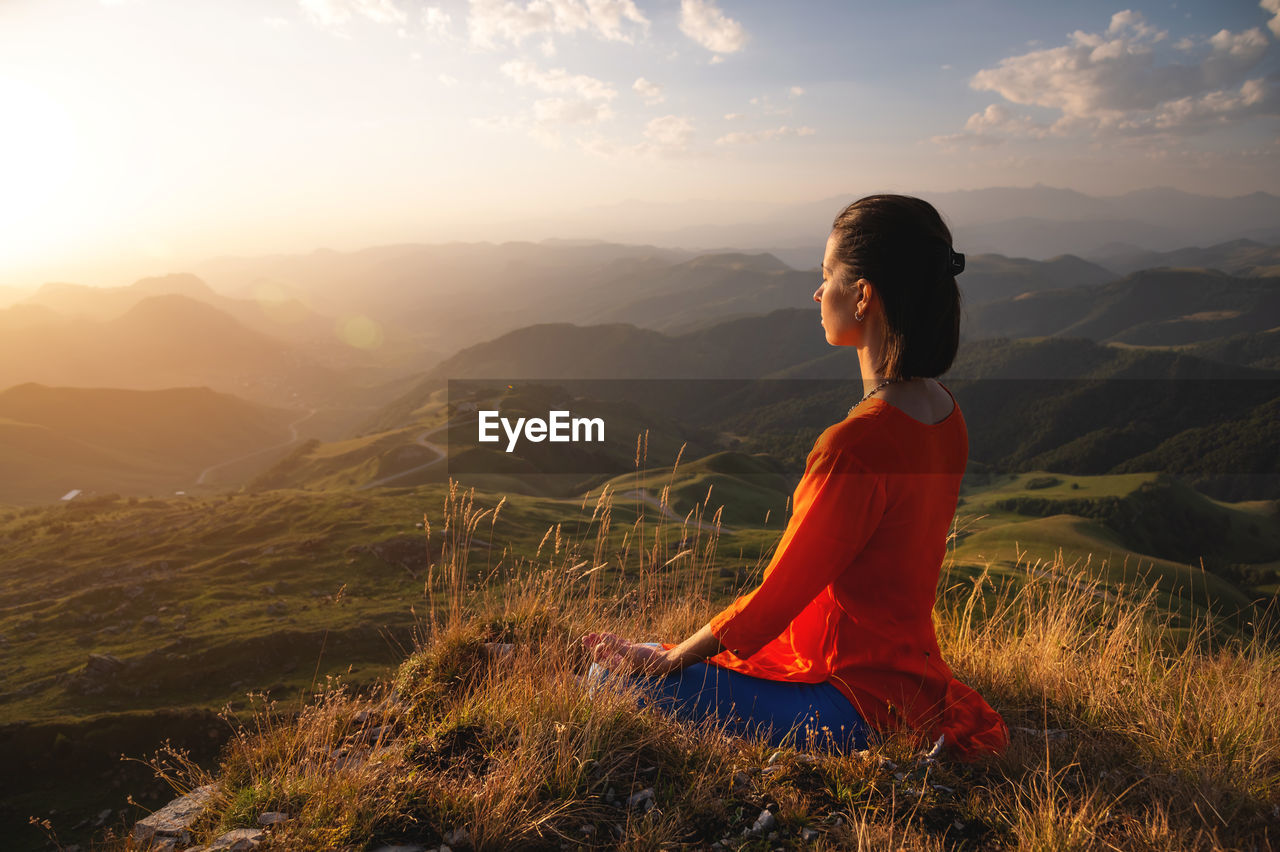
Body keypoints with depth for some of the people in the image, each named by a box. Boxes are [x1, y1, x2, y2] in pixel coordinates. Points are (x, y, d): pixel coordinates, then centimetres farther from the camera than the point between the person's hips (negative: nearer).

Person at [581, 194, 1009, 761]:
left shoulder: (857, 443, -30)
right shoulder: (943, 411, 0)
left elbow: (775, 600, -21)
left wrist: (666, 660, -5)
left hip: (850, 704, -8)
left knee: (619, 678, -7)